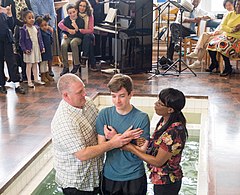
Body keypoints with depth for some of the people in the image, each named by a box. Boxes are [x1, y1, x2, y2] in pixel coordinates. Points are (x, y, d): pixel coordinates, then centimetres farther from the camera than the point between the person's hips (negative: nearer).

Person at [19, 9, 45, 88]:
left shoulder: (37, 28, 6)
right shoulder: (23, 29, -10)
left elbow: (40, 39, 11)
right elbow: (21, 41, -9)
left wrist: (42, 47, 4)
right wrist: (24, 50, -18)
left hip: (37, 49, 5)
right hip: (29, 50, -5)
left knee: (35, 65, 14)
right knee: (29, 65, 1)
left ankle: (36, 79, 23)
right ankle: (29, 81, 7)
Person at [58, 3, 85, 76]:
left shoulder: (80, 20, -5)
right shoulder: (66, 20, 4)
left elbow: (81, 34, -10)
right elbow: (64, 30, 15)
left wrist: (76, 29, -29)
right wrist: (64, 34, -7)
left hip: (77, 37, -3)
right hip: (68, 37, 3)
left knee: (73, 42, -38)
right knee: (63, 45, -31)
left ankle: (76, 64, -22)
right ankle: (66, 67, -21)